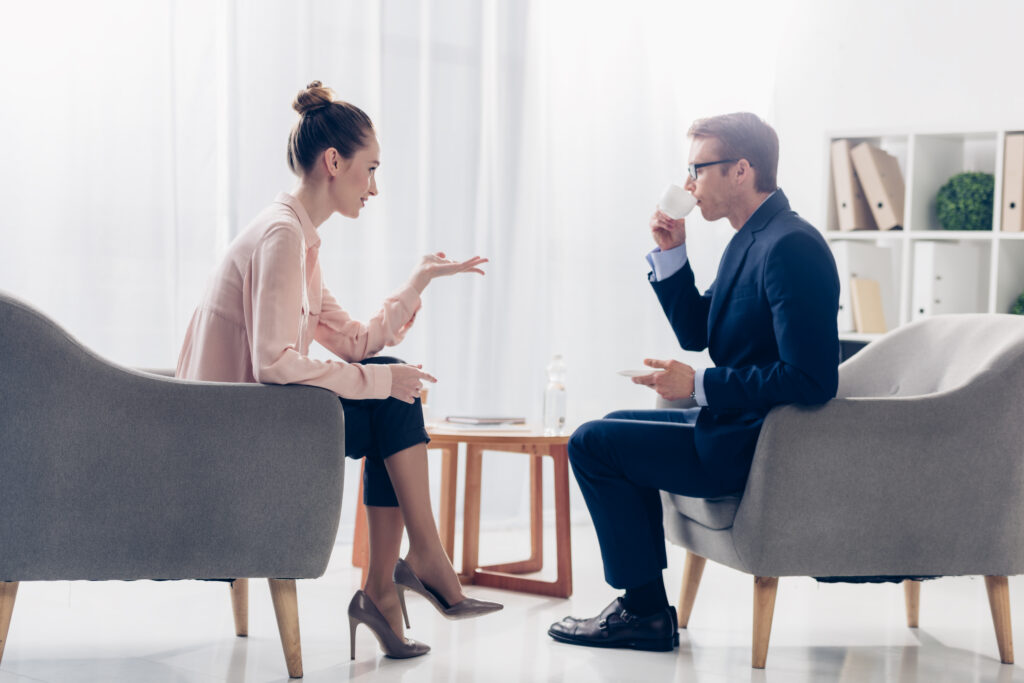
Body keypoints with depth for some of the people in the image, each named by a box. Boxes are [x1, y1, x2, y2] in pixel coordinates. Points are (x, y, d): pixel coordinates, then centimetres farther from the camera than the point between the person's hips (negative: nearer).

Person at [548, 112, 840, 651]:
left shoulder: (791, 247, -22)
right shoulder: (750, 239, 11)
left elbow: (812, 379, -27)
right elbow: (696, 334, 17)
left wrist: (700, 386, -22)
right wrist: (671, 254, 4)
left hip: (757, 447, -11)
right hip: (738, 424, 11)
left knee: (592, 444, -7)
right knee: (617, 427, 25)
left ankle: (646, 611, 4)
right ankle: (642, 607, 23)